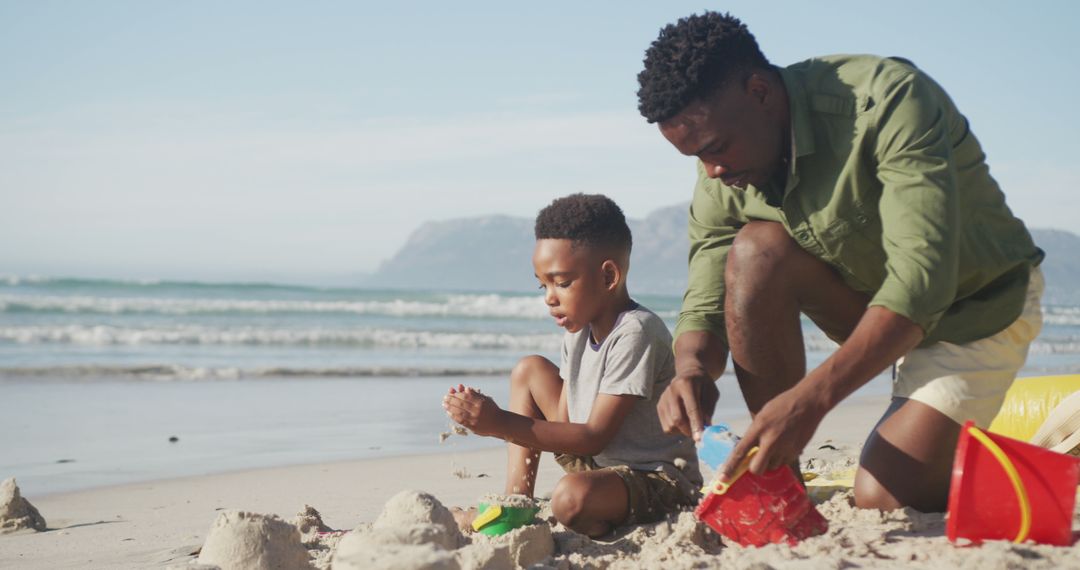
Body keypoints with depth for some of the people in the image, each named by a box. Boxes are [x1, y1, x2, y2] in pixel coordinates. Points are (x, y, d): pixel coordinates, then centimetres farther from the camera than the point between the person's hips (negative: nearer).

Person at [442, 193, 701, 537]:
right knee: (529, 370, 10)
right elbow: (563, 426, 3)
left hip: (662, 480, -9)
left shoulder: (636, 333, -23)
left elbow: (594, 437, -24)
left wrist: (503, 424, -30)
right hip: (599, 462, 9)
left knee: (573, 498, -40)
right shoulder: (579, 333, 6)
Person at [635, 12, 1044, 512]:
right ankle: (775, 479, -15)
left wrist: (811, 396, -49)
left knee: (881, 500, -21)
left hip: (980, 305, -5)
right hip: (867, 299, 6)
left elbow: (922, 282, -39)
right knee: (755, 252, -25)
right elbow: (705, 305, -8)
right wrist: (692, 368, -34)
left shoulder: (888, 99, -31)